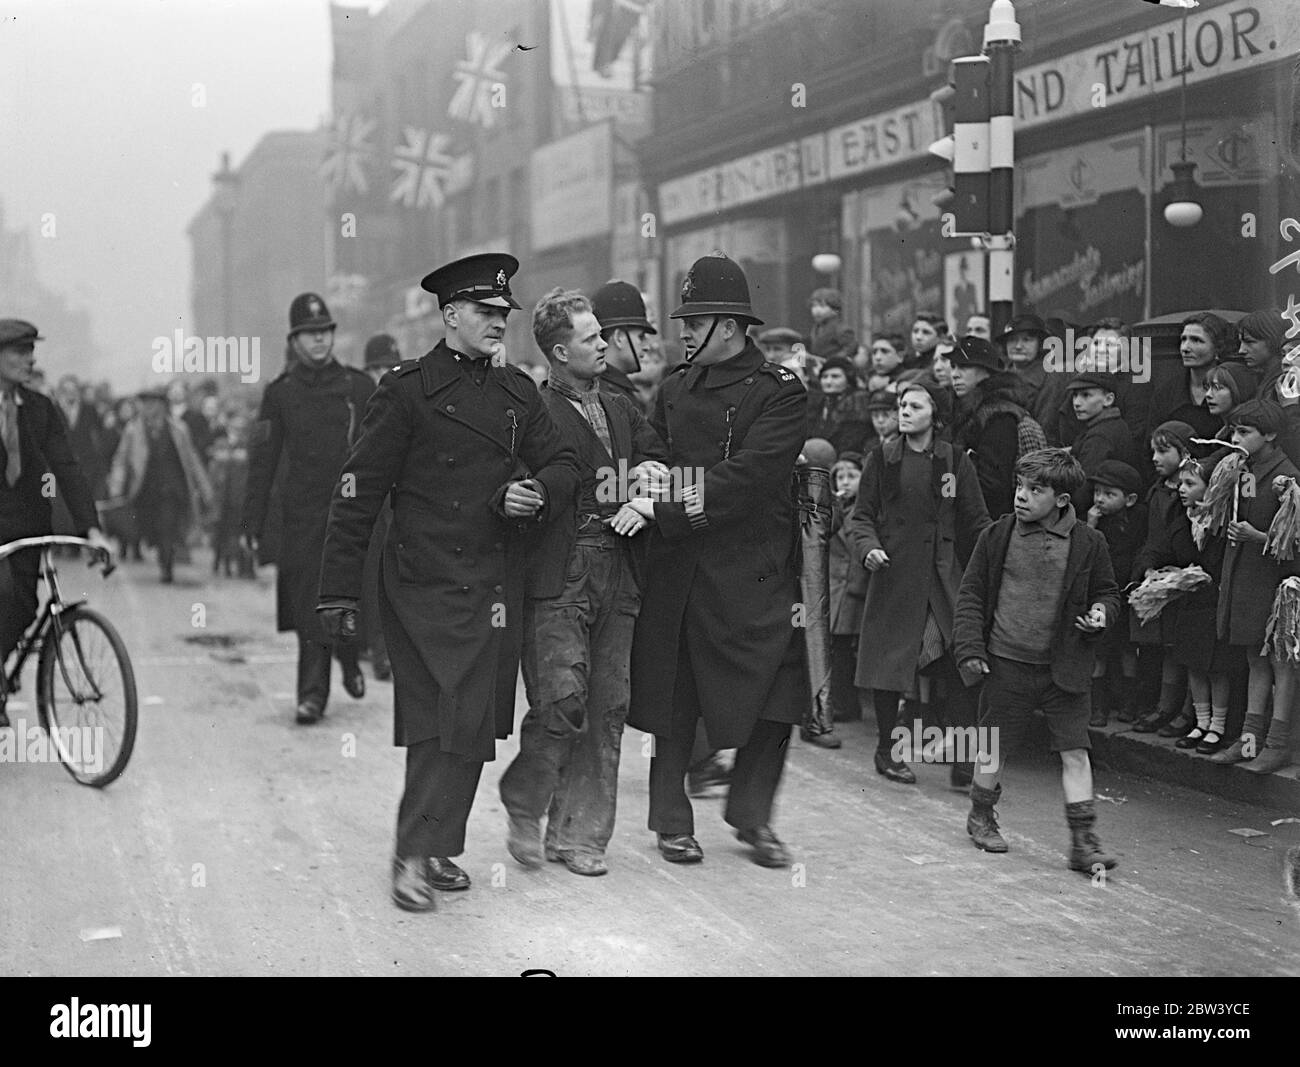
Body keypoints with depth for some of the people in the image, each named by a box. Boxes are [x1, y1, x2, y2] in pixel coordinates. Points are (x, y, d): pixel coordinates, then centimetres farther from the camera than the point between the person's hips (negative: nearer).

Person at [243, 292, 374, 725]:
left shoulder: (359, 386, 6)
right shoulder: (280, 393, 6)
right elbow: (262, 460, 5)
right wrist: (253, 522, 0)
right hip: (303, 514, 0)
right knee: (310, 605, -2)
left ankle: (349, 659, 27)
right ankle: (313, 693, 4)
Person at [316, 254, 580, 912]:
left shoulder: (518, 393, 14)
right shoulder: (406, 391, -3)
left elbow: (562, 464, 14)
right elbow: (357, 495, -5)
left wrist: (534, 494, -11)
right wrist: (338, 591, -8)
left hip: (495, 589, 6)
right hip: (425, 586, -5)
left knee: (471, 726, 7)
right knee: (440, 723, -9)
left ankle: (433, 851, 17)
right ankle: (416, 856, -1)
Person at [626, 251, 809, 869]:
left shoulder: (780, 392, -5)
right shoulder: (674, 388, 13)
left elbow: (750, 475, -16)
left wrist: (666, 511, -20)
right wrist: (654, 489, -3)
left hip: (754, 568, -4)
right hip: (676, 567, 4)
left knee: (774, 693, -3)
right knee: (671, 696, 5)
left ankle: (751, 816, 17)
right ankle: (672, 822, 19)